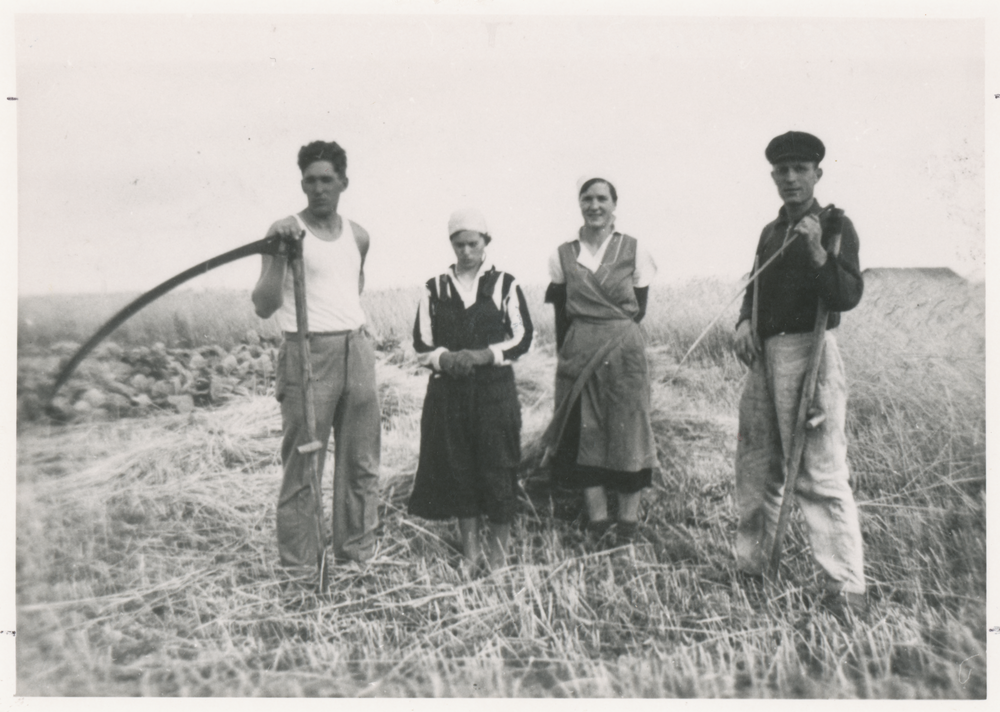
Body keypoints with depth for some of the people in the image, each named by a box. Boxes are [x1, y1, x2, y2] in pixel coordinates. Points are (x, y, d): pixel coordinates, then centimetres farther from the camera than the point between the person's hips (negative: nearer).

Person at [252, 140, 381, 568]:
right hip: (308, 354, -5)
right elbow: (263, 307, -11)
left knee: (362, 463, 8)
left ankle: (356, 556, 21)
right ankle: (298, 567, 7)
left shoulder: (358, 236, 12)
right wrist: (278, 252, -22)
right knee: (303, 467, -3)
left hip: (357, 351, 5)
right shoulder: (287, 231, -3)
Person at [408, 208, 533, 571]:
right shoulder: (435, 287, 9)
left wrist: (483, 355, -13)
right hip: (448, 388, 2)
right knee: (456, 463, 5)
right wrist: (446, 358, -13)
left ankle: (500, 542, 16)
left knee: (497, 462, 0)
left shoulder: (505, 284, 4)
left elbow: (522, 337, 0)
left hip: (495, 387, -2)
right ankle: (470, 543, 19)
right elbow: (421, 343, 7)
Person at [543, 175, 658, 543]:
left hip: (624, 352, -1)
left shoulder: (633, 251, 2)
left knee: (627, 431, 3)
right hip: (578, 355, 2)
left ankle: (629, 519, 15)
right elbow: (561, 314, 8)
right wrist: (567, 353, 4)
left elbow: (638, 309, 4)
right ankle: (596, 518, 15)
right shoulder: (563, 256, 6)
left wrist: (616, 335, -1)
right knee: (585, 433, 4)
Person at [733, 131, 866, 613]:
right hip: (764, 355, 8)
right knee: (756, 465, 15)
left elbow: (847, 297, -15)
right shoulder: (771, 232, 17)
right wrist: (745, 321, 4)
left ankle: (847, 588, 0)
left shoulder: (835, 227, -4)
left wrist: (817, 251, -26)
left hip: (808, 354, -8)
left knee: (820, 473, -9)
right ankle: (749, 563, 30)